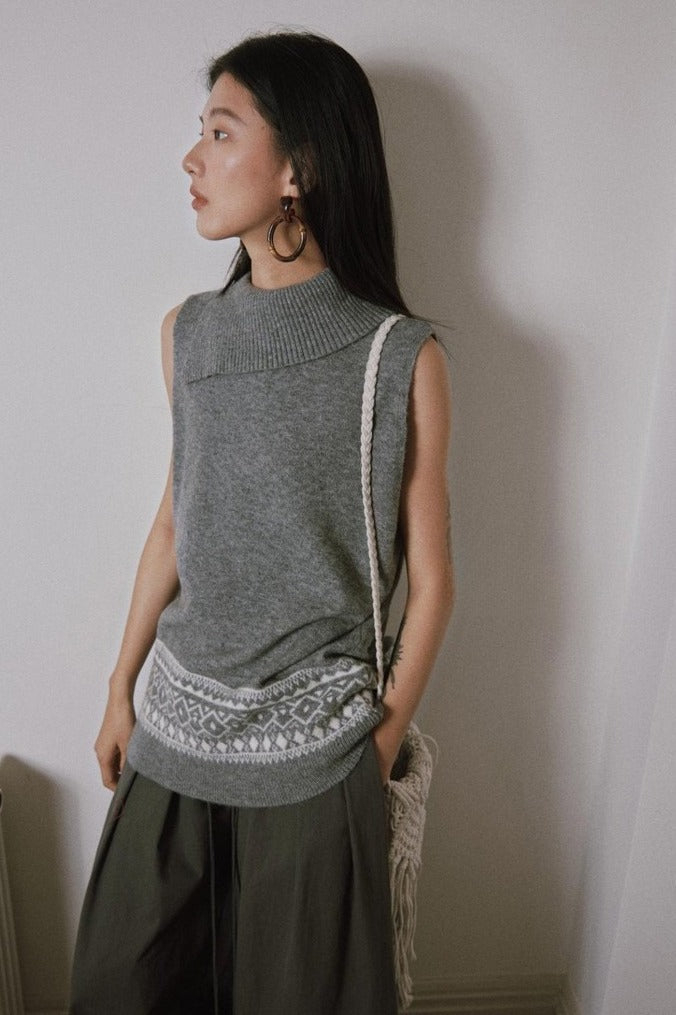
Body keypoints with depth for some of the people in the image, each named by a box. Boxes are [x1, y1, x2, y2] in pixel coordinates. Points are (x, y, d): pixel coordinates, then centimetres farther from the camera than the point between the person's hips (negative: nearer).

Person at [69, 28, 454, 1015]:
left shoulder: (403, 360, -15)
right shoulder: (187, 333, 0)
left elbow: (428, 581, -8)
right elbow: (174, 525, 7)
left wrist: (385, 740, -1)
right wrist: (121, 692, 11)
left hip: (311, 745, -4)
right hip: (176, 722, 5)